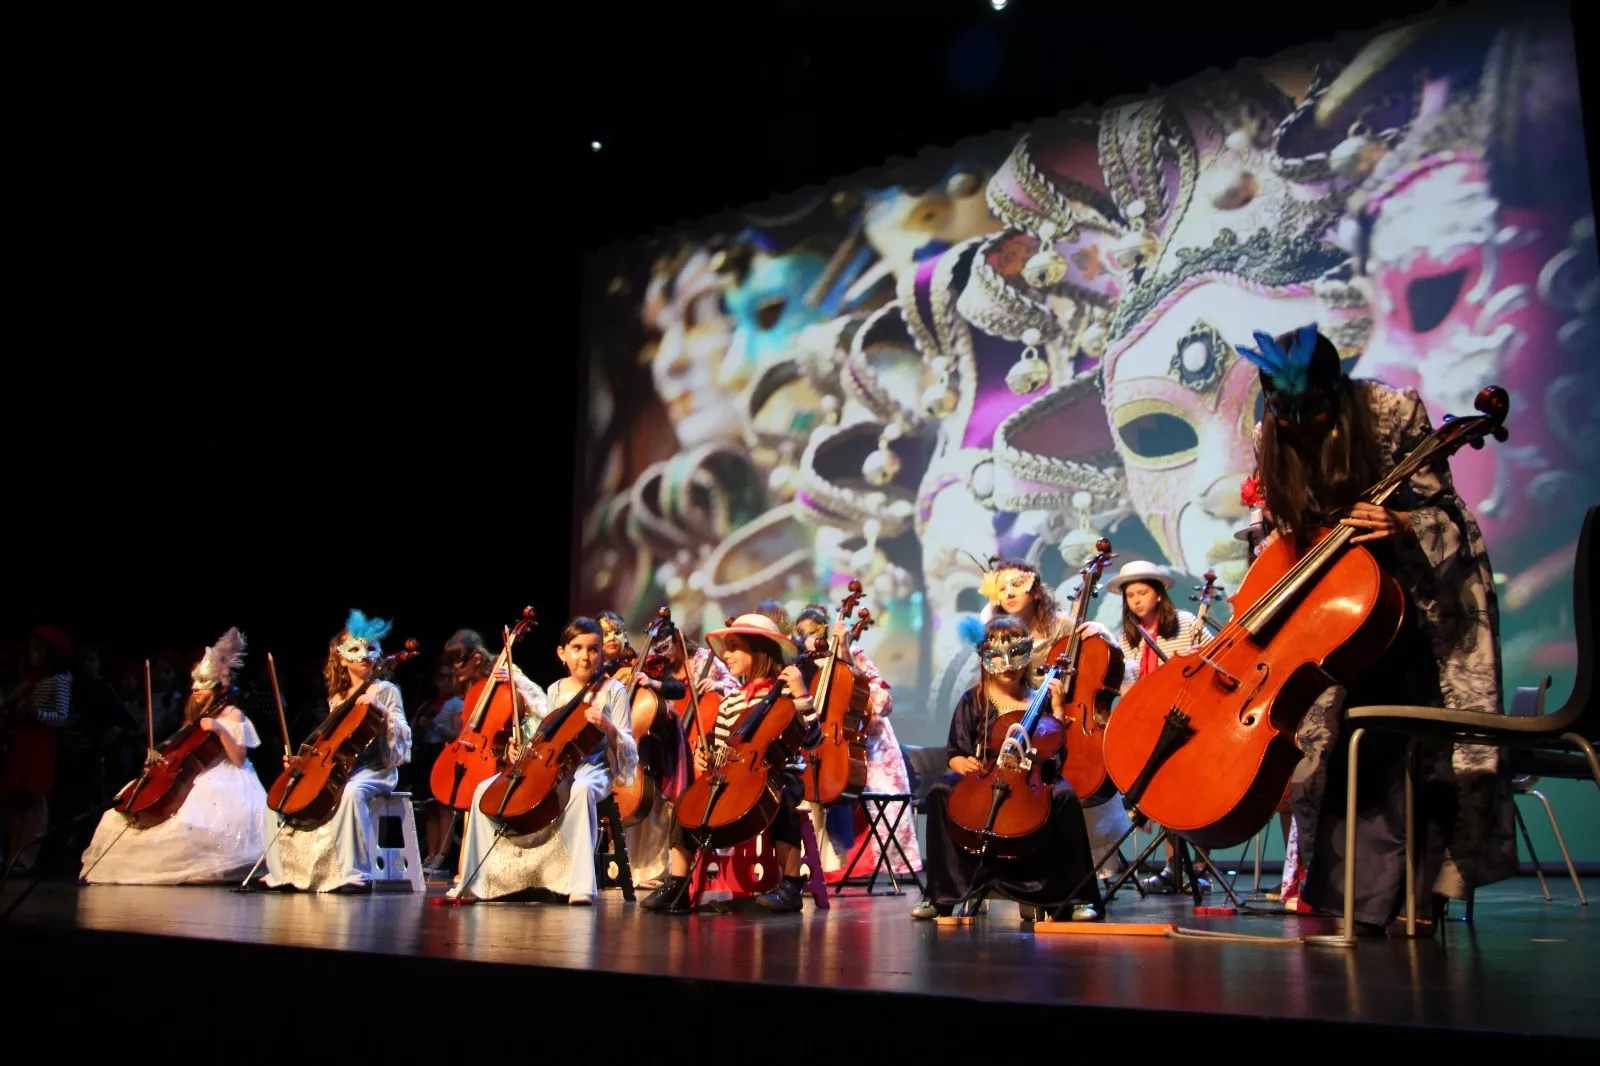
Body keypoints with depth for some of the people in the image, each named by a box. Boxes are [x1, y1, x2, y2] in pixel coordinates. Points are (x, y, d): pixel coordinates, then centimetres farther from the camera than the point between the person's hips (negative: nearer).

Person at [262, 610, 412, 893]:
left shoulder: (385, 691, -1)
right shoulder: (337, 697, 16)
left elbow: (402, 734, -10)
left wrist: (381, 710, -25)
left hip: (375, 769, -7)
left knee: (351, 791, -37)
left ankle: (354, 874, -32)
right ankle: (283, 872, 7)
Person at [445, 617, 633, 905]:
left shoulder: (613, 691, 0)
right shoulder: (555, 691, 13)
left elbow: (627, 746, -3)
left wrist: (608, 728, -23)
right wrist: (521, 749, 0)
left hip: (592, 769, -6)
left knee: (580, 790, -42)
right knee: (486, 790, -10)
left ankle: (581, 885, -39)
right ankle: (473, 883, -4)